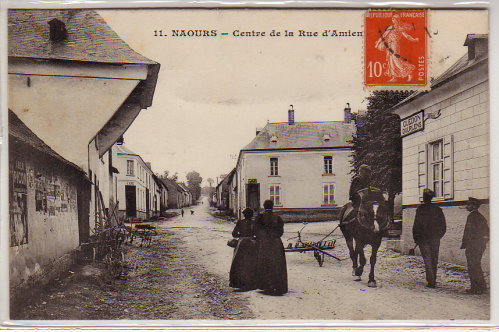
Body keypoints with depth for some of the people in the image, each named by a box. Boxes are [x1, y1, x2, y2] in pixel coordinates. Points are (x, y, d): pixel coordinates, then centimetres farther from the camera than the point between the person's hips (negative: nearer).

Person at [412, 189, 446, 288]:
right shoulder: (438, 209, 3)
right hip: (435, 240, 4)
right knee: (434, 261, 13)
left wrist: (416, 238, -2)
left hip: (423, 239, -4)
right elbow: (443, 227, 7)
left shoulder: (420, 209, -10)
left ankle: (431, 282, -4)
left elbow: (416, 225, -10)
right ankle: (433, 281, 21)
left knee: (427, 260, 0)